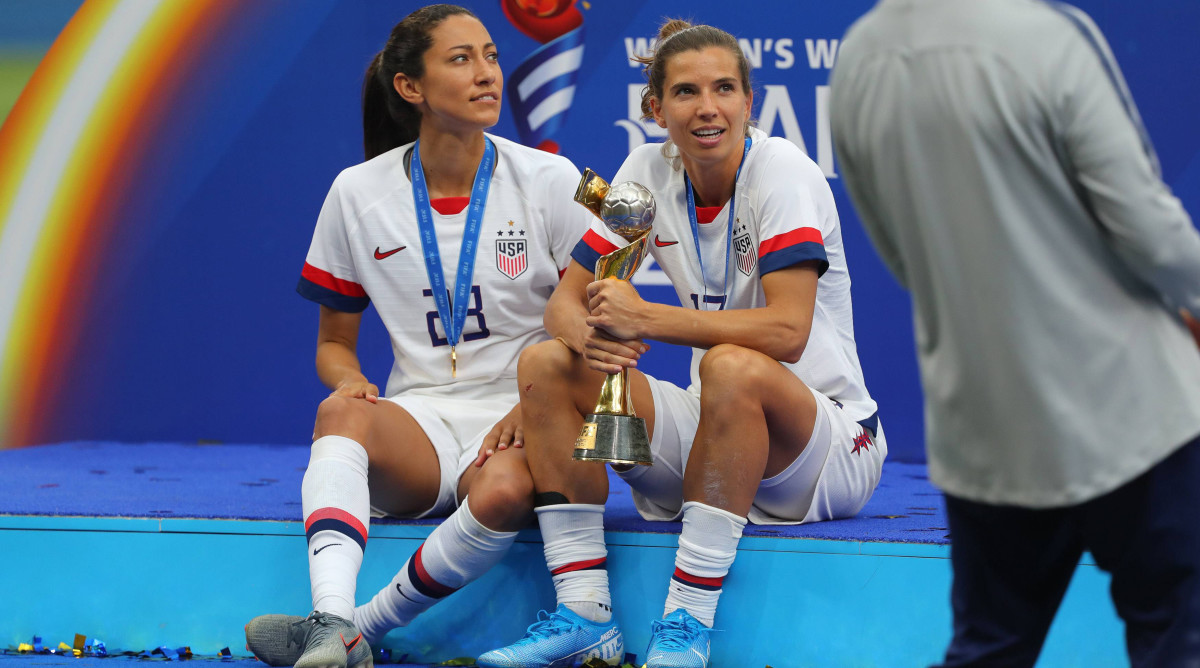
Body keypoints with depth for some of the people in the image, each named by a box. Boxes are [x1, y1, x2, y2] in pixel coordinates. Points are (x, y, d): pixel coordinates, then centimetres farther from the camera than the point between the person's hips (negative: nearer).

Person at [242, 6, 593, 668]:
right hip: (418, 422, 2)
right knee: (343, 413, -34)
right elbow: (334, 342, 15)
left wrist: (535, 407, -16)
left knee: (504, 492, -38)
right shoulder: (358, 193, 6)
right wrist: (349, 383, -10)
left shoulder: (550, 182, 1)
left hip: (519, 422, -2)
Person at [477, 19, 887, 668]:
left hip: (825, 452, -6)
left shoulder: (783, 172, -15)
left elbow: (787, 333, -27)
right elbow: (565, 301, 1)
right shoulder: (649, 172, 1)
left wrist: (642, 317, -28)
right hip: (713, 439, 6)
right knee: (546, 363, -11)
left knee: (732, 367, -37)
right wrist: (589, 333, -24)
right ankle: (583, 614, -16)